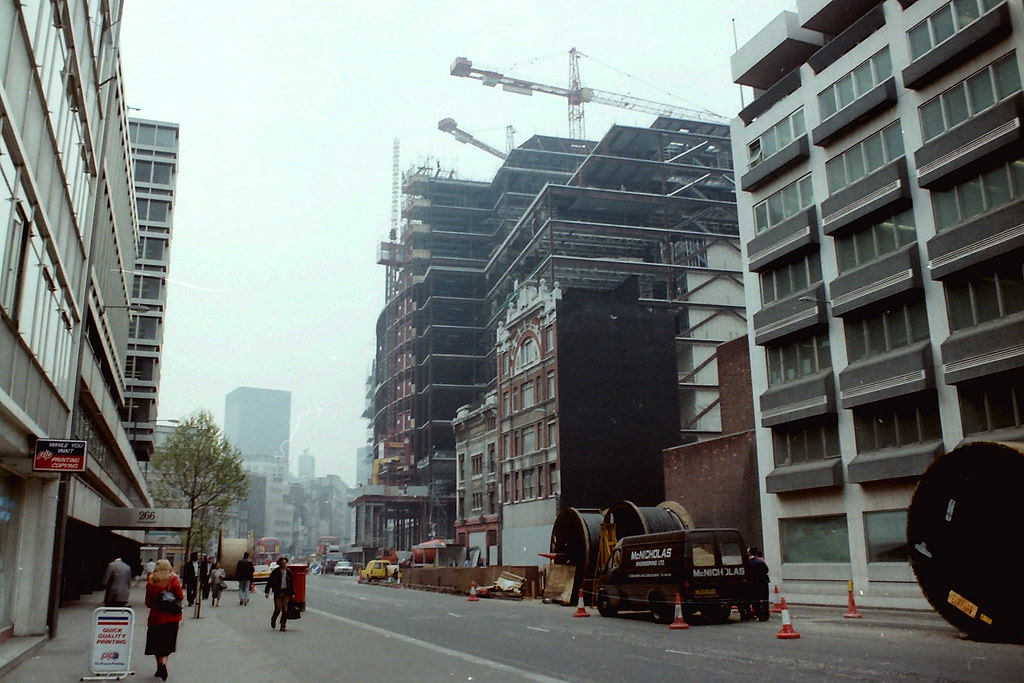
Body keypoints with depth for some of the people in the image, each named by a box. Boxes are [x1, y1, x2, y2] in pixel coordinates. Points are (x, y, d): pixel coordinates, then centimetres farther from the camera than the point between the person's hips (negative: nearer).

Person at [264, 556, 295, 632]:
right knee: (278, 609, -3)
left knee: (285, 610, 0)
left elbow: (292, 583, 9)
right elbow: (269, 582, -1)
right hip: (278, 592, -2)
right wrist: (267, 592, -6)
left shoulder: (288, 571, 6)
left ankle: (283, 625, 9)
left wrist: (292, 593, 6)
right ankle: (273, 620, 27)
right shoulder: (275, 571, -3)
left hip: (286, 592, 2)